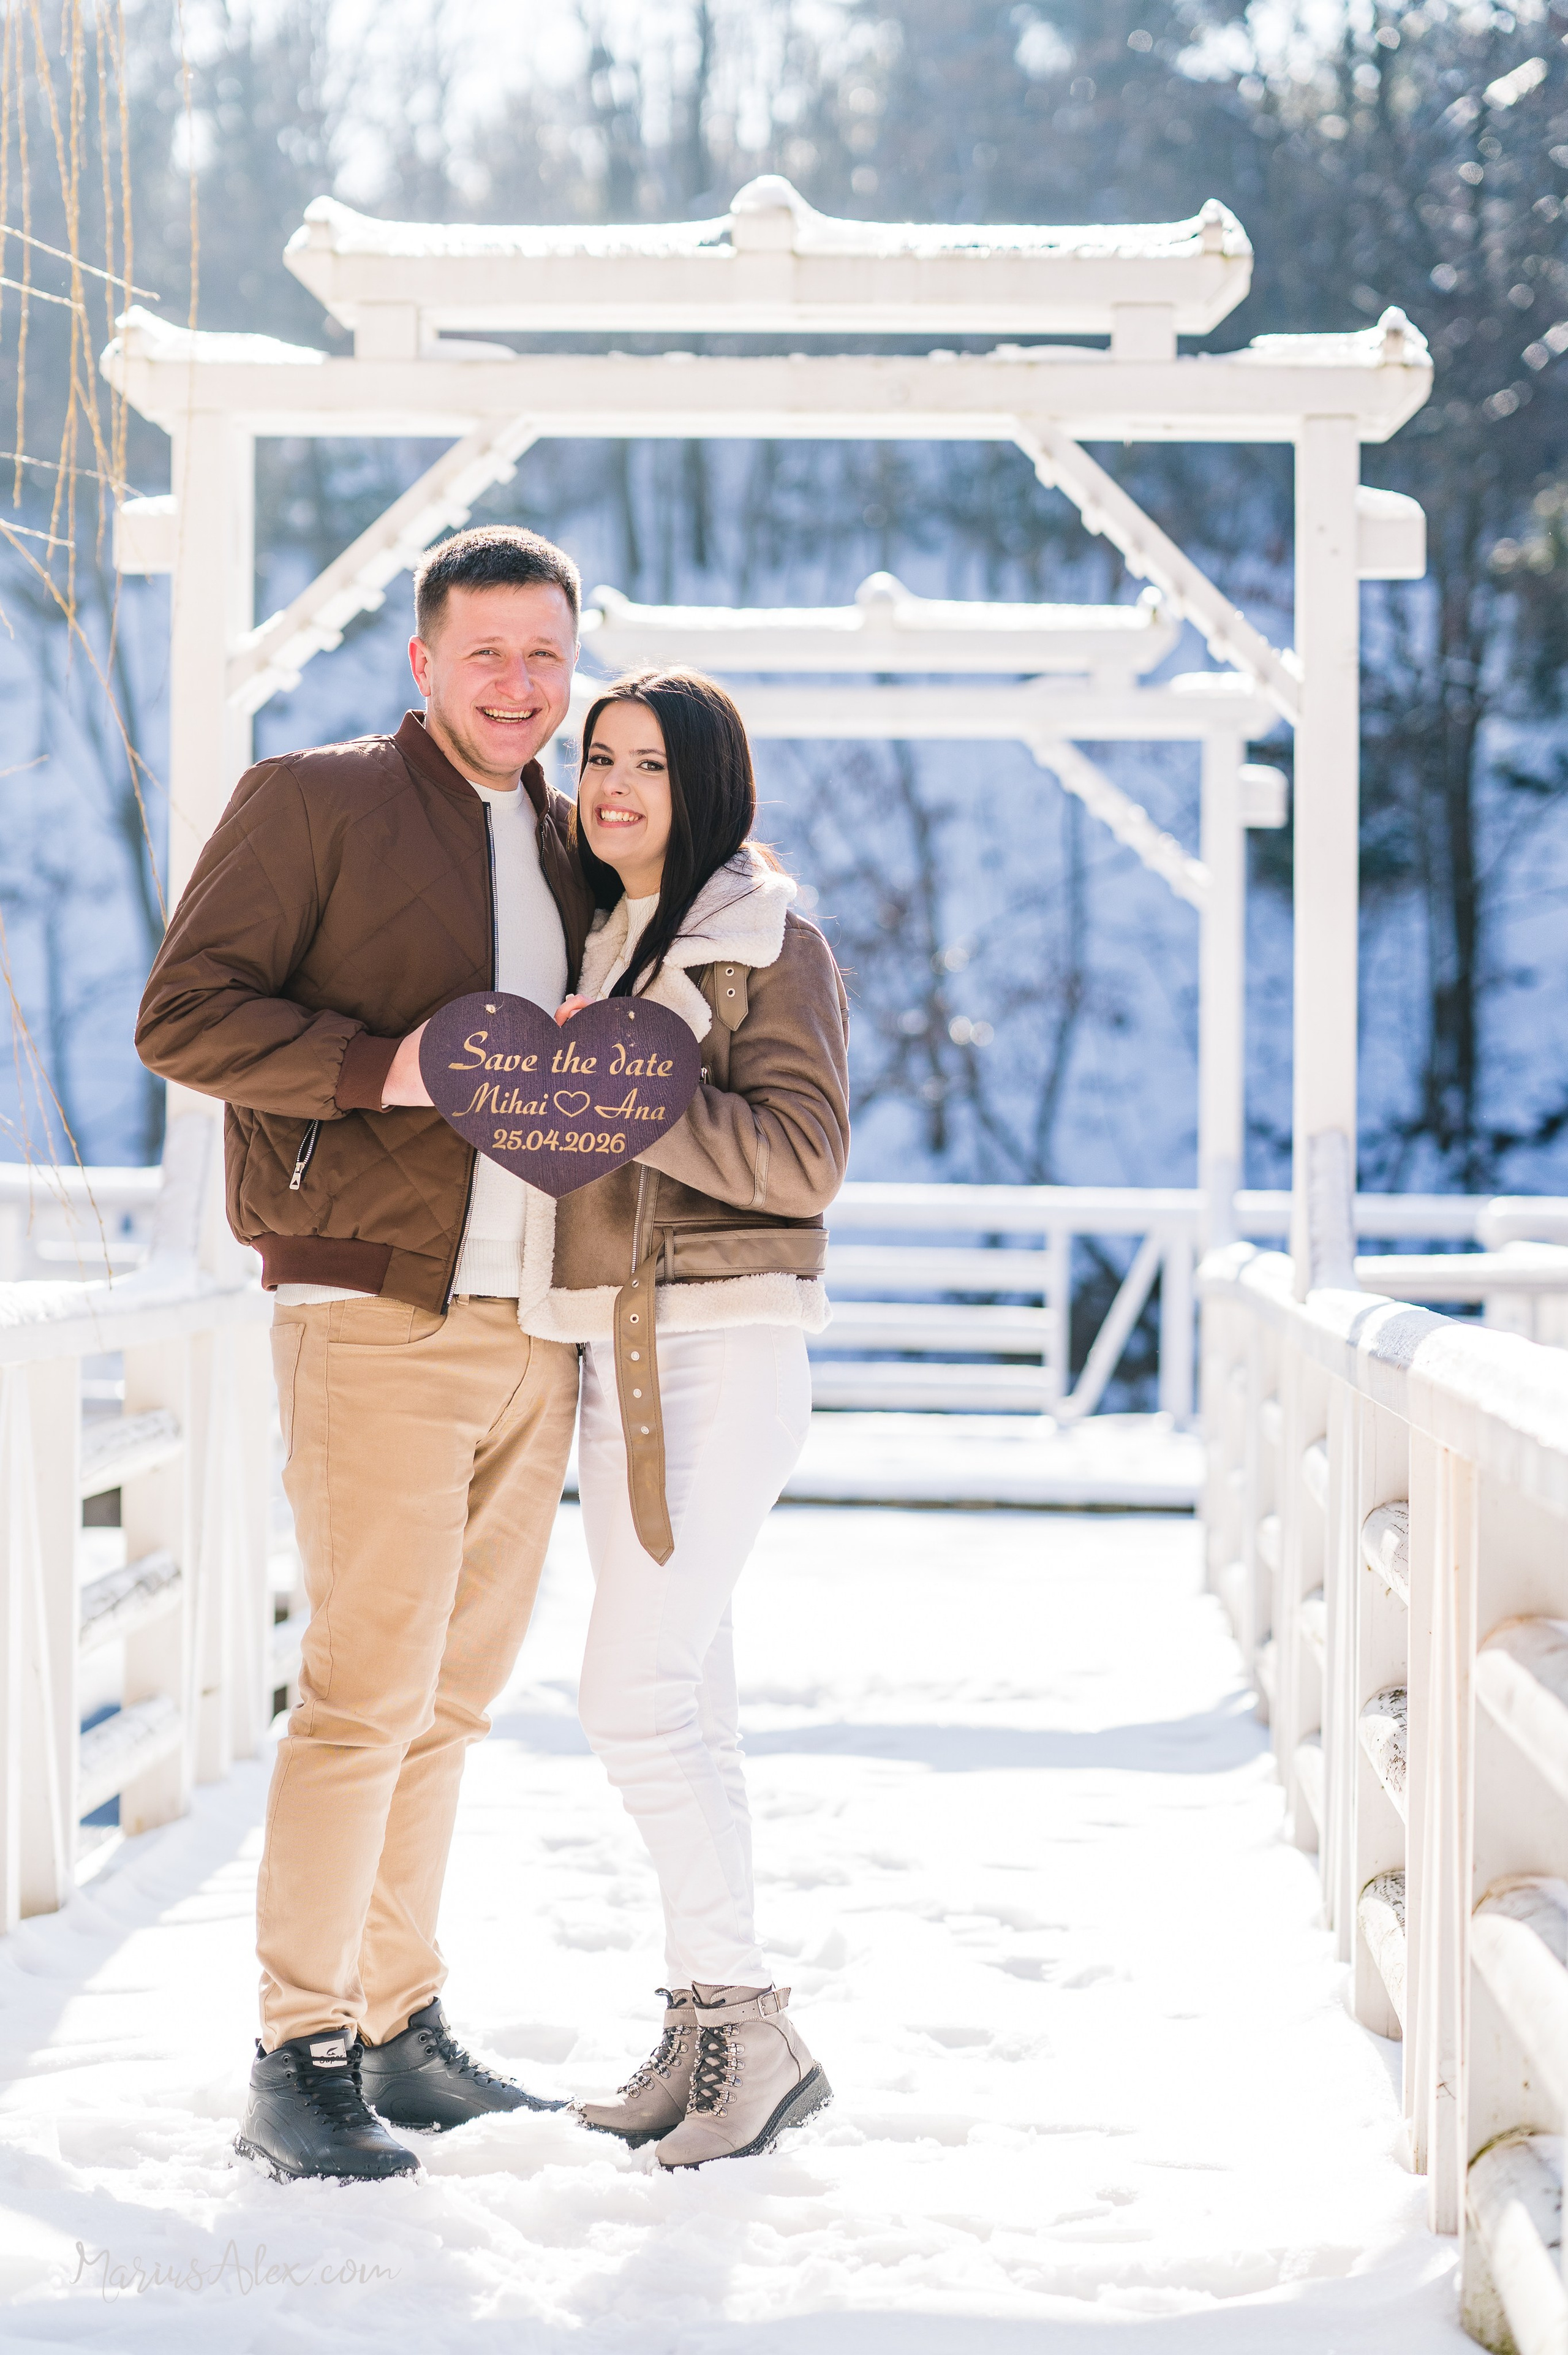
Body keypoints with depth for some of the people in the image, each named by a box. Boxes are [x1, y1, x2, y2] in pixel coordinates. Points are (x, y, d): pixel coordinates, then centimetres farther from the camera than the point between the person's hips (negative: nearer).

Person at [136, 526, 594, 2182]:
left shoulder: (574, 847, 17)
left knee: (454, 1691, 11)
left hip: (533, 1329, 7)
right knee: (366, 1690, -10)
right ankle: (296, 2063, -2)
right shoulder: (311, 801, -2)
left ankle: (400, 2025, 21)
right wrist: (379, 1066, -22)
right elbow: (183, 1017, -10)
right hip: (375, 1318, -7)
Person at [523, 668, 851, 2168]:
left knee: (635, 1697, -14)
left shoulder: (774, 947, -7)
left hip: (725, 1352, -8)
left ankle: (748, 2027, -6)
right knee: (679, 1703, 9)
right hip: (614, 1354, 8)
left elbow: (801, 1154, -17)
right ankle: (706, 2031, 15)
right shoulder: (596, 947, 16)